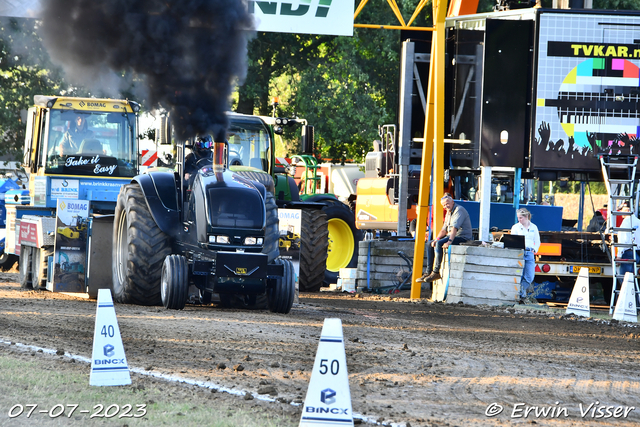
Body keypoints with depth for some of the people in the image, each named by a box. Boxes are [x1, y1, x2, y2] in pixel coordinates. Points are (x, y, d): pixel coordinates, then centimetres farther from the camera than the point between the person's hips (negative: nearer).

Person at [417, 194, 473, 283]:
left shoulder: (459, 210, -14)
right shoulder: (448, 213, 17)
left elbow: (455, 227, -27)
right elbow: (444, 230, 20)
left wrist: (449, 241, -37)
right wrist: (436, 239, 2)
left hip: (462, 237, -10)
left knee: (439, 244, -28)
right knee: (430, 245, 6)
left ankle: (436, 272, -26)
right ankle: (428, 272, 1)